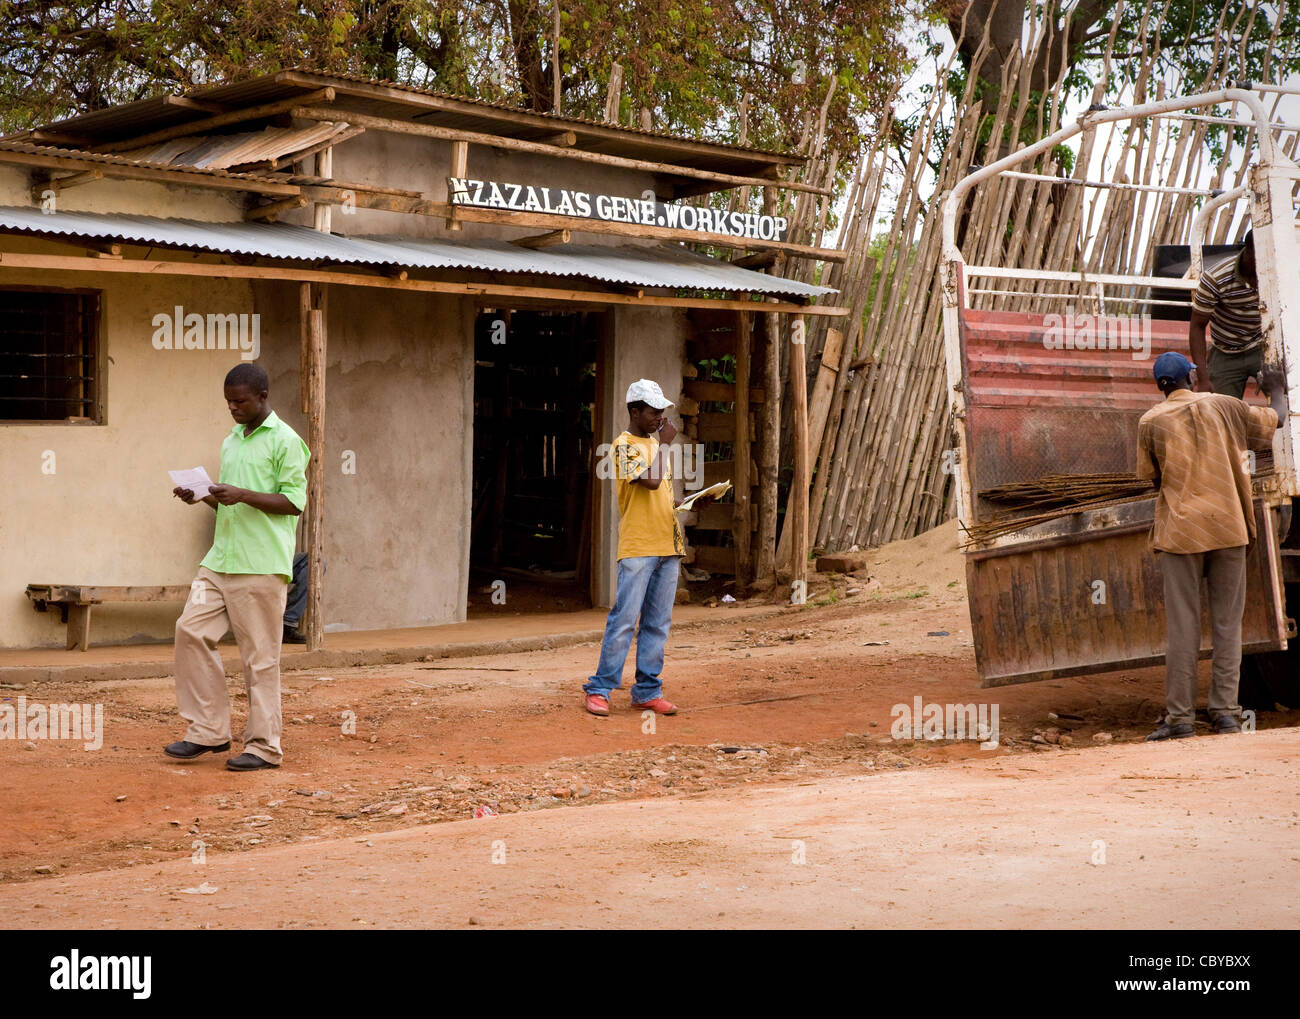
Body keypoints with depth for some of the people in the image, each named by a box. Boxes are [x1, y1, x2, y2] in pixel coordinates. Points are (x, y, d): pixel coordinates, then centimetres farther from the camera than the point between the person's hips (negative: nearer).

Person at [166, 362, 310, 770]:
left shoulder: (285, 441, -5)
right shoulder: (231, 443, 19)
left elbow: (294, 502, -11)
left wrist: (242, 495, -20)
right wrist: (205, 496, 4)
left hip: (262, 565, -8)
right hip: (221, 559, 8)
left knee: (260, 655, -4)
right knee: (191, 630, -1)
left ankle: (263, 746, 4)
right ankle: (209, 731, 7)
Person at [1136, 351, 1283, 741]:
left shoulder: (1151, 421, -1)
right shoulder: (1223, 406, 4)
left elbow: (1150, 475, 7)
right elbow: (1274, 419, 17)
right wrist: (1276, 390, 38)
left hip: (1180, 530, -1)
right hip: (1229, 526, 1)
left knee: (1182, 625, 0)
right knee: (1227, 623, 7)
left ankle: (1179, 716, -2)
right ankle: (1225, 711, 4)